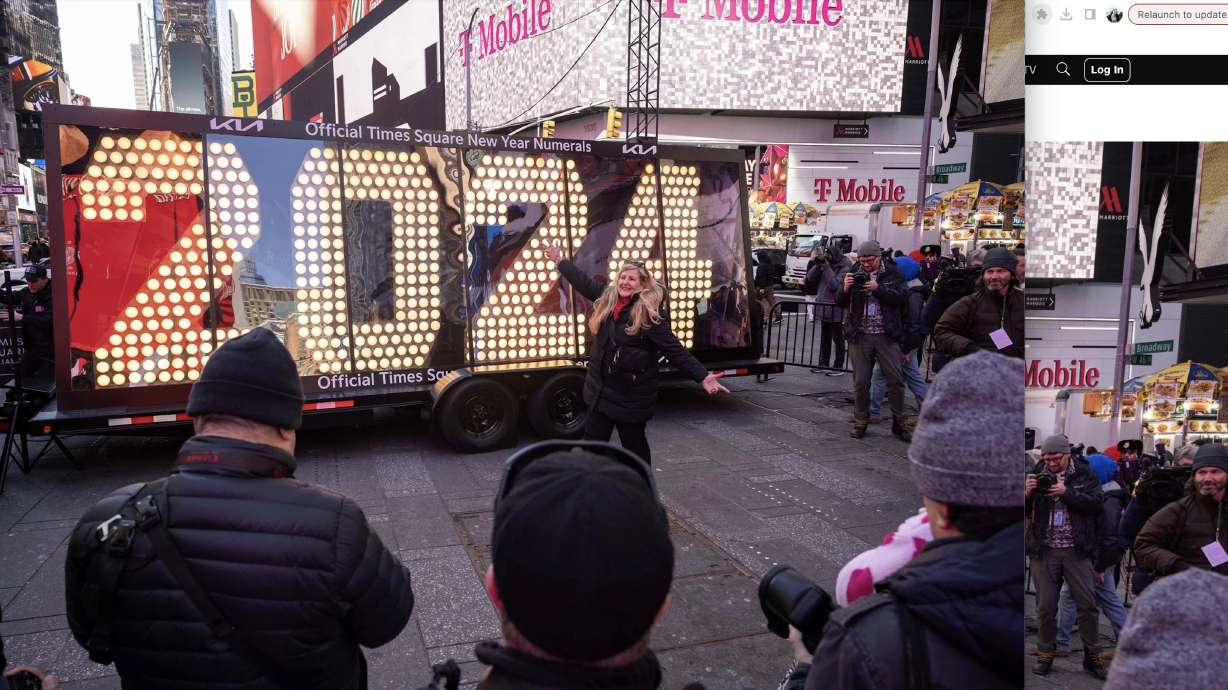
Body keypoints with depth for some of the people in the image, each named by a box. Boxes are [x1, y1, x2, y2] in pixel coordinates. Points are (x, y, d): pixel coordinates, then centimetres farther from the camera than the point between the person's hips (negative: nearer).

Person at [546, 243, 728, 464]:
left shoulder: (650, 314, -17)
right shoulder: (607, 299, 0)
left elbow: (675, 350, -20)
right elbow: (584, 282, 18)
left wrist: (702, 376, -29)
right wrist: (560, 261, 27)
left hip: (632, 395, -6)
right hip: (601, 390, 6)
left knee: (634, 445, 10)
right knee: (593, 443, 13)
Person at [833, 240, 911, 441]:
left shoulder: (892, 274, 2)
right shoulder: (852, 274, 5)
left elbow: (902, 297, -10)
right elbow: (839, 302, 1)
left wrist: (878, 288, -21)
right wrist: (845, 288, -19)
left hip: (886, 336, -1)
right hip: (860, 336, 1)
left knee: (895, 380, 1)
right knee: (860, 382, 5)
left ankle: (898, 423, 12)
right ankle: (860, 423, 17)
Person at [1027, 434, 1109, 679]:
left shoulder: (1084, 474, -1)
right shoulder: (1037, 474, 3)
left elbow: (1097, 504, -12)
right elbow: (1024, 511, 4)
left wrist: (1067, 492, -23)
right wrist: (1026, 493, -17)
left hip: (1076, 550, -1)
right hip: (1044, 550, 1)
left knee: (1087, 603, 5)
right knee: (1045, 606, 7)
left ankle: (1092, 656, 20)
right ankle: (1045, 655, 20)